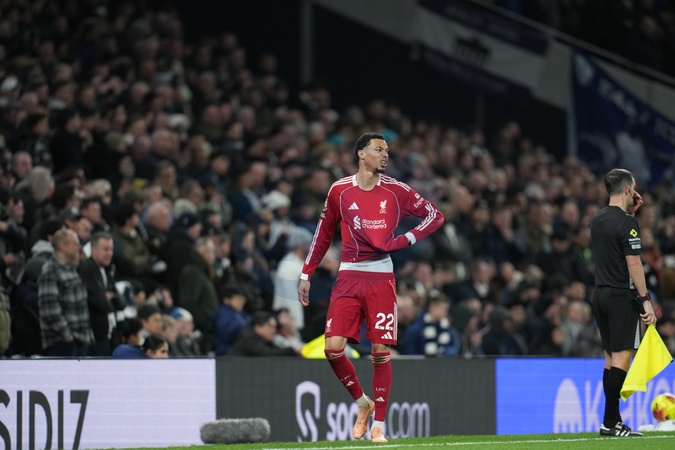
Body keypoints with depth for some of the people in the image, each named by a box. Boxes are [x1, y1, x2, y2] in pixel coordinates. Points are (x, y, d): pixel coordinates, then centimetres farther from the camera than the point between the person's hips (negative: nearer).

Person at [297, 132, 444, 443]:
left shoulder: (395, 191, 2)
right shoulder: (339, 191, 5)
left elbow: (434, 216, 9)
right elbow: (324, 233, 14)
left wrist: (405, 239, -5)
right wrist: (306, 274, 12)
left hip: (381, 277, -1)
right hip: (348, 275, 1)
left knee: (381, 352, -4)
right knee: (333, 347, -11)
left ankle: (378, 425, 6)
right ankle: (362, 402, 14)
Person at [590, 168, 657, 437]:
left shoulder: (597, 219, 11)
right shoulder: (626, 223, -13)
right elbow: (633, 264, -17)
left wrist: (630, 212, 23)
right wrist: (645, 300, -16)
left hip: (601, 294, 8)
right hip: (622, 296, -8)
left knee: (611, 358, 10)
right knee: (622, 357, -7)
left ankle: (613, 419, 11)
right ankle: (610, 423, -11)